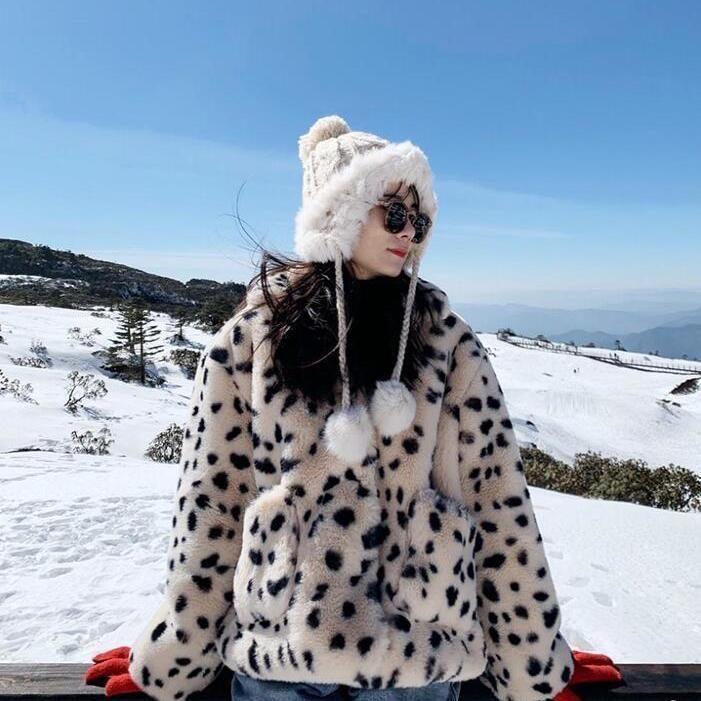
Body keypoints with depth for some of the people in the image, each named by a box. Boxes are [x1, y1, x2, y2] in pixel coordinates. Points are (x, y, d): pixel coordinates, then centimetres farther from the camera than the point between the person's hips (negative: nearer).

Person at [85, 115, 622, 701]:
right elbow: (211, 497, -2)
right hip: (276, 649, 0)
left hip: (422, 652, 1)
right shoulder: (253, 334, -3)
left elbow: (498, 498, -2)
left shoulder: (445, 340, -1)